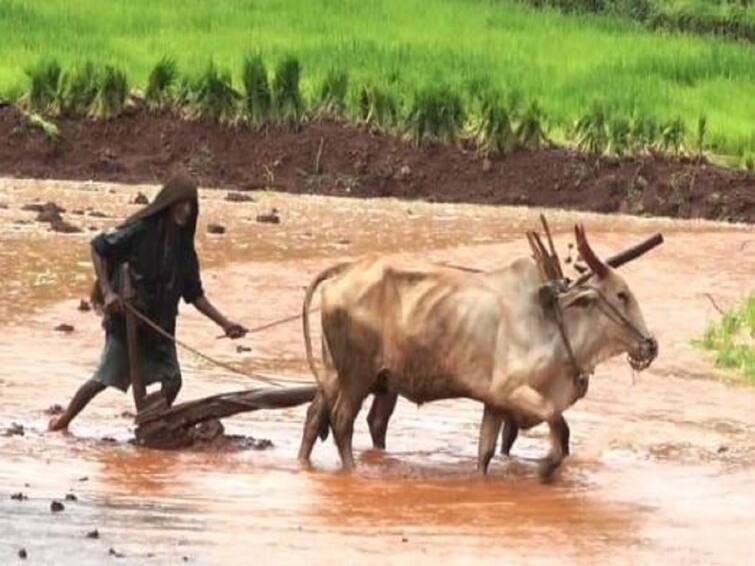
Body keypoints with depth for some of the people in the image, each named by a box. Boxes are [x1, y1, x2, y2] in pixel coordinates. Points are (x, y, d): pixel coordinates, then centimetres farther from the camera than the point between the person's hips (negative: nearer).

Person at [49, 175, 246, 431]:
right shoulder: (141, 230, -13)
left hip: (159, 325, 6)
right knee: (105, 378, -4)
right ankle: (64, 420, 12)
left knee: (172, 381, -3)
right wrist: (107, 292, -19)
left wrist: (224, 323, 2)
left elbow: (194, 294, 11)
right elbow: (98, 248, -12)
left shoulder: (183, 248, 6)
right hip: (126, 320, -6)